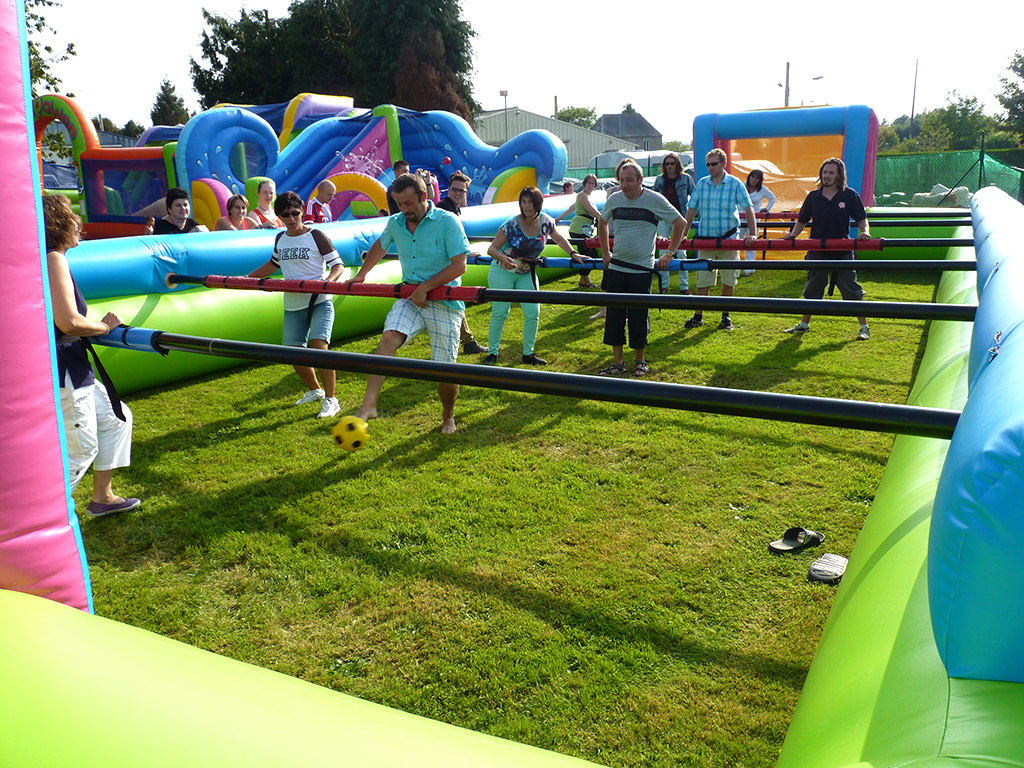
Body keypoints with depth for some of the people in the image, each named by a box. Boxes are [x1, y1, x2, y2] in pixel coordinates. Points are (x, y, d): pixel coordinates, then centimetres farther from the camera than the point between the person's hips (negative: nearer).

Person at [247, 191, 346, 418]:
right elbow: (274, 263, 30)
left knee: (318, 346, -20)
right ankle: (315, 390, 32)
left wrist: (327, 281, -28)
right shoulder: (280, 239, 12)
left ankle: (330, 399, -11)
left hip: (319, 302, -6)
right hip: (292, 306, 6)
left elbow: (338, 265, -7)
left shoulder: (316, 236, -5)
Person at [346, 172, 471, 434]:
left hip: (444, 302, -4)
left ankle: (448, 417, 28)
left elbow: (459, 265, -16)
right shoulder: (395, 223, 6)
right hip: (410, 298, 4)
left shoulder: (448, 222, -11)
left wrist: (425, 287, -20)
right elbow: (380, 247, 28)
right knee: (389, 337, -26)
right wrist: (360, 275, 34)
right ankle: (368, 405, -31)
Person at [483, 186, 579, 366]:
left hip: (527, 274, 4)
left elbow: (559, 239, 11)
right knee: (500, 314, -3)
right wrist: (502, 258, -42)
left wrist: (573, 254, 2)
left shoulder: (545, 221, -9)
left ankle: (528, 354, 12)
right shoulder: (512, 225, -22)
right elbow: (492, 248, -22)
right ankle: (492, 353, 11)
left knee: (533, 313, -3)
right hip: (502, 272, -4)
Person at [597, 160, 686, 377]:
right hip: (616, 268, 3)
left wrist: (669, 254, 2)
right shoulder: (614, 199, 4)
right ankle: (618, 362, 13)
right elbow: (602, 223, 23)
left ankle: (640, 361, 18)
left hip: (642, 269, -3)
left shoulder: (655, 200, -6)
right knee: (614, 316, 3)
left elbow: (680, 223, 5)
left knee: (639, 318, 2)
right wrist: (606, 253, 18)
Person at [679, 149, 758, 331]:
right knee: (702, 279, 3)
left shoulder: (735, 184, -3)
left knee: (729, 279, 6)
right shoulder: (701, 184, 5)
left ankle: (725, 317, 19)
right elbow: (691, 210, 9)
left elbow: (748, 209, -5)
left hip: (729, 239, -2)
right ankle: (698, 317, 11)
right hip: (705, 239, 2)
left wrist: (752, 234, -16)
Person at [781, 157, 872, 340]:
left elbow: (861, 219, 0)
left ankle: (864, 327, 7)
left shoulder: (849, 195, -3)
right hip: (817, 251, 3)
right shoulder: (813, 196, 4)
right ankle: (804, 324, 27)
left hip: (842, 251, -3)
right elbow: (802, 221, 11)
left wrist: (864, 232, -19)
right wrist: (793, 234, -6)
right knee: (811, 290, 13)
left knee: (852, 290, -2)